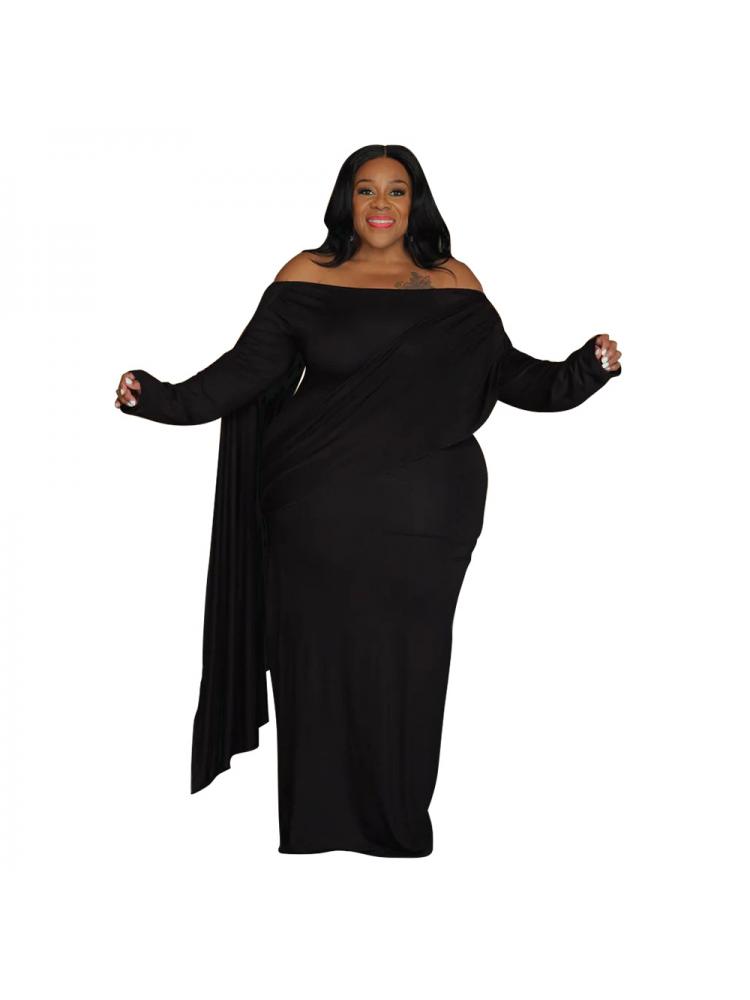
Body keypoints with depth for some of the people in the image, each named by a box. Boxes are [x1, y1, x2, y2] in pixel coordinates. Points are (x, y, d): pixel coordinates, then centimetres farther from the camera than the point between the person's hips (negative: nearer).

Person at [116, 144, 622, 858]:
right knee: (320, 662, 3)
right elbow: (247, 369, 1)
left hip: (421, 517, 0)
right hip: (320, 513, 0)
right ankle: (317, 830, 17)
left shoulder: (454, 285, 8)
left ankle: (397, 832, 17)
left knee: (405, 670, 1)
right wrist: (161, 398, -11)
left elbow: (508, 374, 7)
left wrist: (586, 369, -8)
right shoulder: (306, 277, 6)